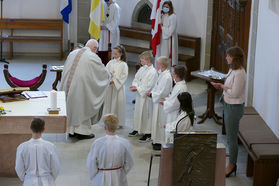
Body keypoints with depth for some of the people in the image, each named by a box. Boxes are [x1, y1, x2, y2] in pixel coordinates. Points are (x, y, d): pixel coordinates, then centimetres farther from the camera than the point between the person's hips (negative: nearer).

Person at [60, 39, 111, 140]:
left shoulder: (73, 53, 9)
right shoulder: (93, 57, -9)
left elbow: (65, 70, 18)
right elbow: (104, 72, 2)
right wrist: (109, 77, 24)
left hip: (68, 85, 6)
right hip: (80, 86, -6)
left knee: (71, 105, 16)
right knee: (83, 107, 7)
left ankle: (71, 130, 25)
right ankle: (82, 131, 11)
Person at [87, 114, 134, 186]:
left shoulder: (97, 143, -19)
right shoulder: (125, 143, -13)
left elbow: (91, 164, -8)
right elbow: (129, 164, 0)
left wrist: (93, 177, 10)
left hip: (102, 179, -1)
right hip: (119, 178, 2)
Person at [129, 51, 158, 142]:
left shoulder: (153, 72, -18)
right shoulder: (142, 69, 7)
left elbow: (148, 86, -21)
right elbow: (136, 79, 13)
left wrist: (137, 88, -19)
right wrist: (134, 86, -7)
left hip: (147, 97, -8)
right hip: (139, 95, 8)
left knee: (146, 114, -1)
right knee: (138, 112, 18)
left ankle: (148, 134, 7)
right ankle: (137, 129, 34)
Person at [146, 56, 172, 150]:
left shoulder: (167, 77, -24)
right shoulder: (162, 74, 7)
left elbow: (162, 93, -24)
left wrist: (151, 94, -13)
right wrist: (152, 92, 3)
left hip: (162, 103, -10)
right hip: (158, 102, 10)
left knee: (161, 123, 0)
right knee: (157, 121, 18)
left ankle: (162, 143, 10)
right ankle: (157, 140, 29)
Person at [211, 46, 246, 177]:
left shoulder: (239, 73, -24)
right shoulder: (233, 70, 7)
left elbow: (234, 93, -25)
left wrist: (222, 86, -12)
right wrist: (220, 86, 1)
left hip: (234, 107, -10)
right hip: (228, 106, 10)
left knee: (231, 138, 2)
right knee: (230, 137, 18)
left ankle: (232, 165, 15)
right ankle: (232, 164, 28)